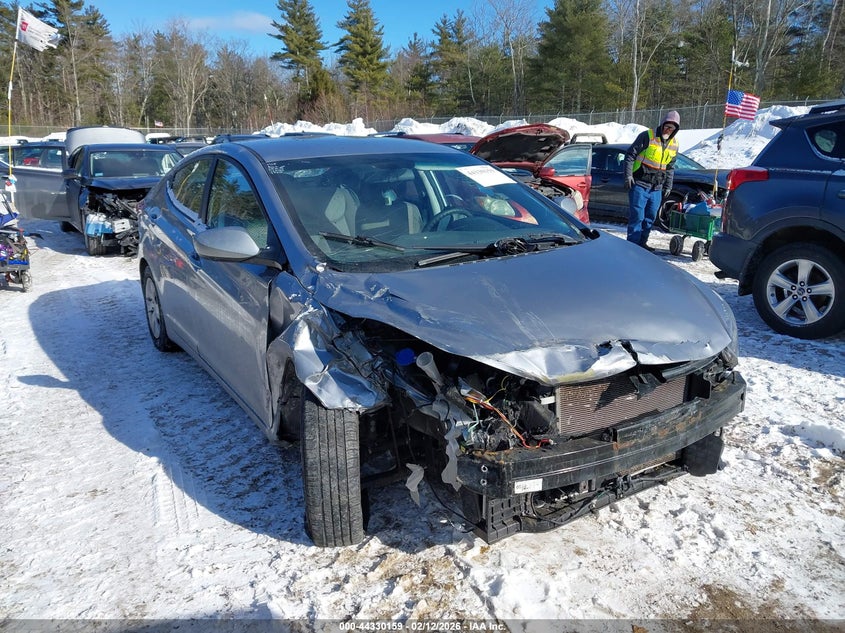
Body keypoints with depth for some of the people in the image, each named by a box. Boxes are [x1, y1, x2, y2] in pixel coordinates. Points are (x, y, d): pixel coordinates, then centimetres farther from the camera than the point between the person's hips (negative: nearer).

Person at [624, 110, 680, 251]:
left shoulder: (674, 144, 12)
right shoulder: (647, 136, -6)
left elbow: (670, 167, 22)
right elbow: (630, 155, -6)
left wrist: (668, 186, 17)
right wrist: (628, 175, -14)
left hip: (656, 188, 6)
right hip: (639, 184, -6)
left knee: (650, 217, 10)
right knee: (637, 216, -9)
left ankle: (642, 242, 20)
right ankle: (633, 243, -4)